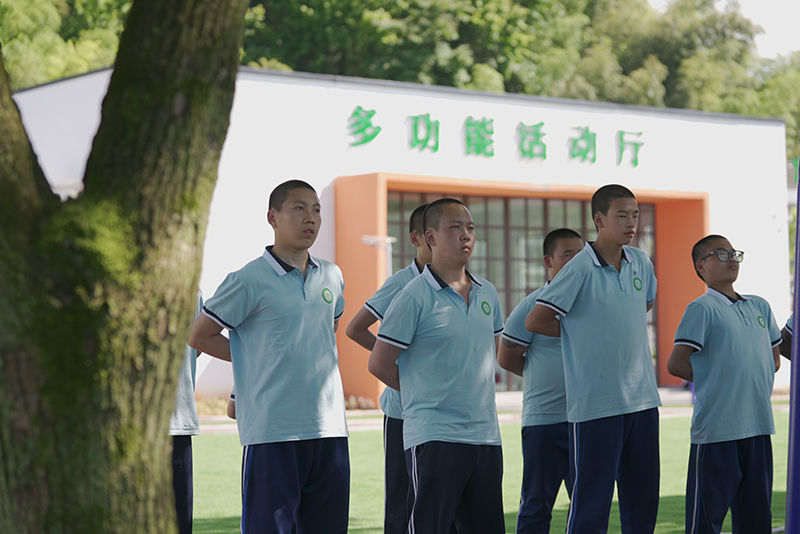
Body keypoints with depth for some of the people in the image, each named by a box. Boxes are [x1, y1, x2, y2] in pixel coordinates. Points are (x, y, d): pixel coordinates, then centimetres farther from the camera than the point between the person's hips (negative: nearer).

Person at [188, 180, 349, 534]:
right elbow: (199, 336, 2)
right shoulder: (250, 280, -6)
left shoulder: (332, 277, 11)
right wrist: (252, 358, 3)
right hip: (272, 433, -6)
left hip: (330, 428, 6)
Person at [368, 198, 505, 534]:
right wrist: (424, 391, 7)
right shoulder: (415, 297, -8)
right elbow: (379, 364, -4)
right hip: (434, 439, -6)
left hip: (486, 434, 7)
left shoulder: (488, 294, 12)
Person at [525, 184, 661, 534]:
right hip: (597, 401, -6)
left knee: (643, 496, 12)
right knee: (592, 497, -2)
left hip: (643, 398, 6)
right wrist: (580, 331, 2)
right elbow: (535, 321, -11)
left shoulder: (641, 263, 8)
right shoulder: (580, 269, -12)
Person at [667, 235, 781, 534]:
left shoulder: (759, 307, 15)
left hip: (758, 426, 7)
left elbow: (774, 358, 26)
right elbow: (676, 365, -10)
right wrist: (715, 379, 1)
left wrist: (756, 387, 11)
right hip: (716, 428, -6)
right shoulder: (702, 308, -5)